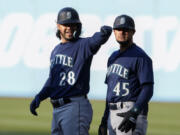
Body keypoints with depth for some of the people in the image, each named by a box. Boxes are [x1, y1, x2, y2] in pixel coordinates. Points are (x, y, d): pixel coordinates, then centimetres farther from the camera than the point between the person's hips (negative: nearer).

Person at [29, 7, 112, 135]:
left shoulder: (83, 45, -7)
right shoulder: (56, 51, 18)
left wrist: (104, 32, -53)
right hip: (57, 110, 9)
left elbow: (97, 40, -29)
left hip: (75, 107, -9)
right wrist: (39, 97, 11)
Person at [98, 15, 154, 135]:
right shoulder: (113, 57, 19)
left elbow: (148, 89, -17)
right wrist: (105, 119, 20)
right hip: (113, 115, 9)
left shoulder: (140, 57, -9)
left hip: (133, 111, -9)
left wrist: (134, 114, -28)